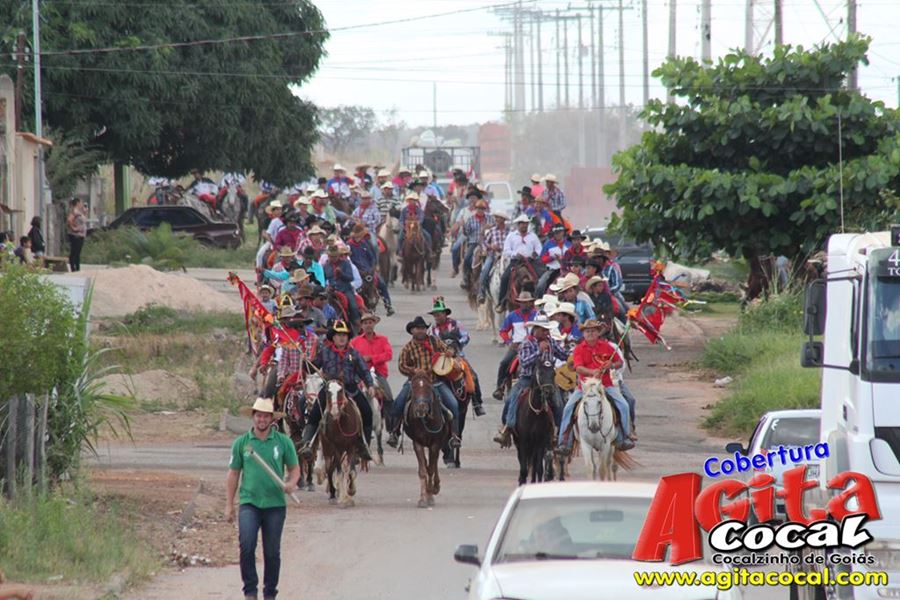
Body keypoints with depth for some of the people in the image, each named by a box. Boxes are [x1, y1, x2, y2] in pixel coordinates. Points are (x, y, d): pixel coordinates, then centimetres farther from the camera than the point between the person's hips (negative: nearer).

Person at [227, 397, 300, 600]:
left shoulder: (283, 442, 2)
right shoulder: (241, 443, 4)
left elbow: (294, 468, 10)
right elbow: (233, 474, 9)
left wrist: (291, 483, -13)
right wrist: (229, 505, 8)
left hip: (275, 505, 1)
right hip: (249, 503, -1)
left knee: (272, 552, 6)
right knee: (246, 544, -19)